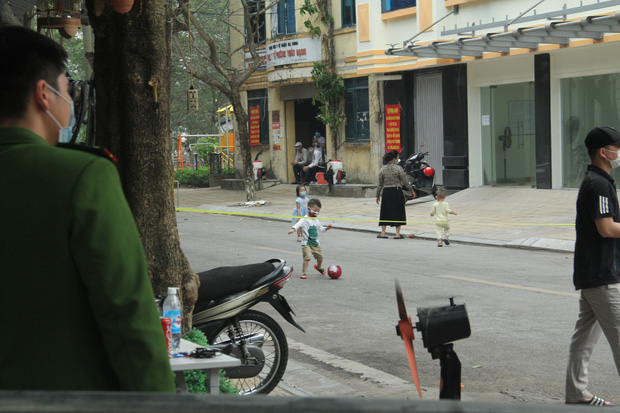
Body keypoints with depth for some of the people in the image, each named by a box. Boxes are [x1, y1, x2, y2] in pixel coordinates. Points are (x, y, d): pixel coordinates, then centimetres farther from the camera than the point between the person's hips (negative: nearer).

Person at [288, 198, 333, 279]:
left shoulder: (316, 221, 10)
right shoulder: (305, 219, -13)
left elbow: (321, 229, 24)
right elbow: (299, 224, -31)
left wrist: (327, 228, 6)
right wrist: (293, 229, -50)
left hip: (315, 243, 7)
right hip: (306, 243, -7)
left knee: (320, 256, 16)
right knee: (307, 257, -21)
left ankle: (319, 267, 48)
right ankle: (303, 273, -12)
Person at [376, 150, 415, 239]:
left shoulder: (383, 169, 2)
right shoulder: (398, 168, -8)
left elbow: (380, 184, 6)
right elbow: (404, 182, -5)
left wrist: (378, 195, 15)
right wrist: (412, 190, 7)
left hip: (386, 192, 3)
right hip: (397, 191, -3)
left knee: (385, 212, 11)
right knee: (398, 211, 6)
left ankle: (383, 233, 11)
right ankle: (397, 234, 5)